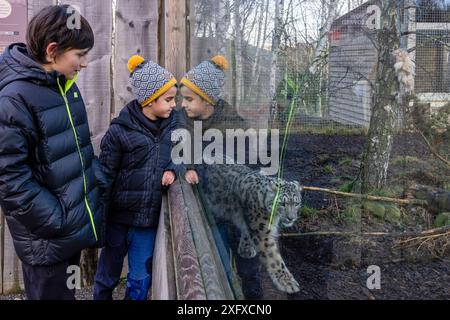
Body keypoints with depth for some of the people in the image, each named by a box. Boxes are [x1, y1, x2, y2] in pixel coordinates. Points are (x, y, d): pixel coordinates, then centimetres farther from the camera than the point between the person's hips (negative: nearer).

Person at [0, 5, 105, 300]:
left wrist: (99, 184, 8)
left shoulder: (65, 84, 6)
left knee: (67, 291, 22)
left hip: (77, 224, 8)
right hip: (47, 237, -7)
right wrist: (59, 221, -20)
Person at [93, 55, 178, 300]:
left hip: (149, 217, 3)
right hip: (118, 217, -3)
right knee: (109, 273, 15)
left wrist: (171, 169, -9)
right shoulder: (120, 130, -13)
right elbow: (105, 175, -9)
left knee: (141, 279, 13)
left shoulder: (172, 123, -1)